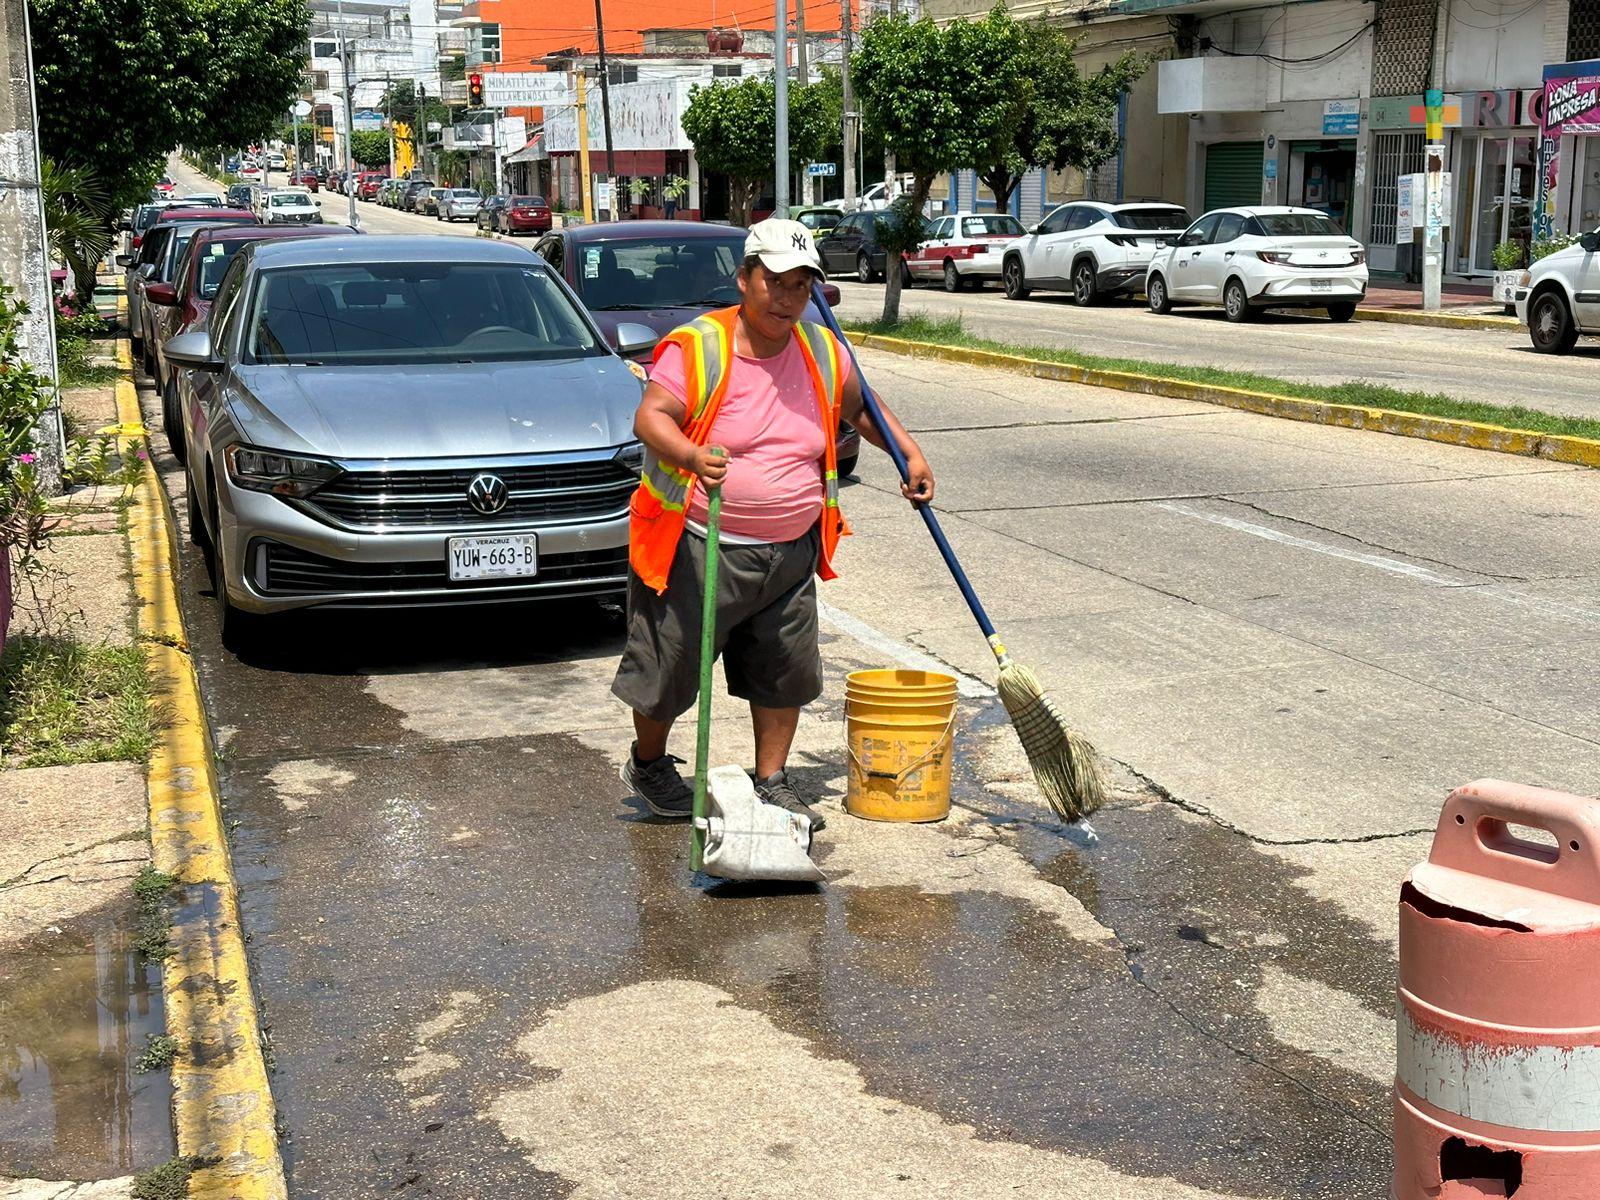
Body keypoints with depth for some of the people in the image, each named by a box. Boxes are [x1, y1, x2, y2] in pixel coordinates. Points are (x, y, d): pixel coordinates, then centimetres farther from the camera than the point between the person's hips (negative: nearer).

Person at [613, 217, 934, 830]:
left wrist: (911, 454, 9)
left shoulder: (821, 351, 6)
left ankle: (772, 783, 25)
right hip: (698, 547, -5)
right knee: (670, 666, 6)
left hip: (790, 552, 5)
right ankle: (648, 763, 33)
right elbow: (651, 417, -23)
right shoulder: (697, 346, -13)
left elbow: (859, 407, 22)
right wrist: (692, 456, -42)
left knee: (786, 671, 8)